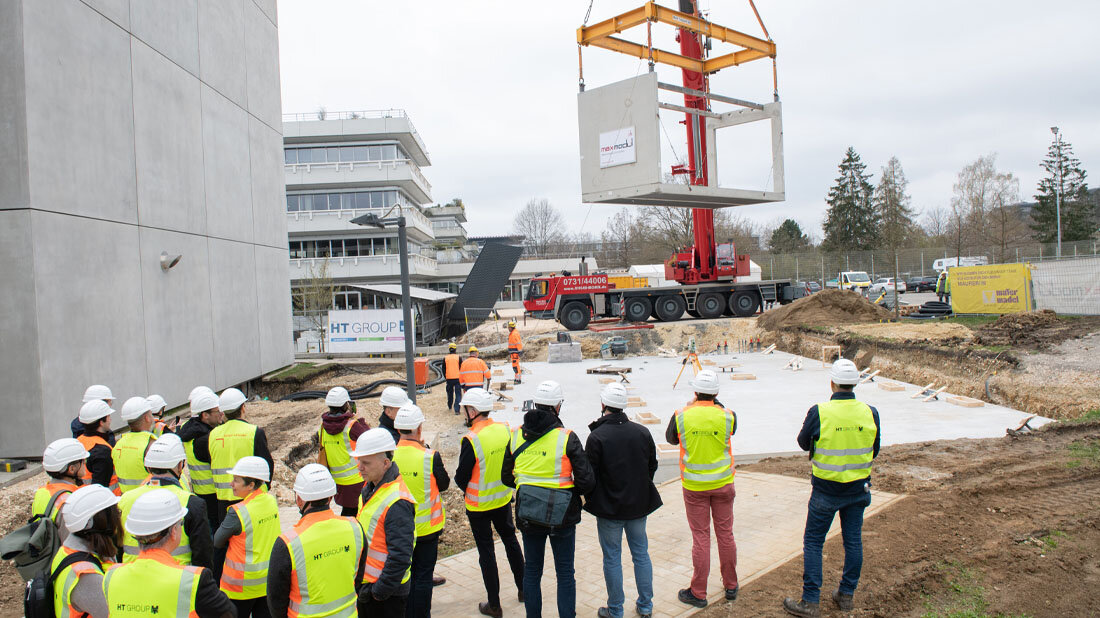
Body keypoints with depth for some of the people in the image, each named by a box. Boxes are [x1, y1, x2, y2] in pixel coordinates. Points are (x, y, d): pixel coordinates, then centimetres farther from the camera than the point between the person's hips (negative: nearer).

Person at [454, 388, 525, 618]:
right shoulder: (504, 429, -7)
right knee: (510, 540, 22)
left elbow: (461, 477, -16)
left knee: (486, 551, 7)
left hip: (479, 505, -5)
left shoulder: (471, 440, -25)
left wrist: (467, 489, 5)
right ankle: (523, 589, 35)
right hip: (503, 498, 6)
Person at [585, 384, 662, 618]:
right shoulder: (642, 432, -3)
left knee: (612, 558, 8)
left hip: (609, 508, -4)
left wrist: (590, 500, 4)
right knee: (641, 553, 17)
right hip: (639, 503, 5)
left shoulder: (597, 437, -18)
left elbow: (589, 475, -14)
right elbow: (652, 466, 7)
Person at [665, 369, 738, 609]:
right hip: (723, 483, 1)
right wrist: (715, 404, 15)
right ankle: (731, 586, 28)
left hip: (694, 486, -1)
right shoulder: (727, 416, -11)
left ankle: (698, 593, 13)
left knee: (700, 537, 5)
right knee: (725, 534, 14)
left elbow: (670, 438, 7)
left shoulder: (681, 416, -12)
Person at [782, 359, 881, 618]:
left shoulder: (819, 412, -18)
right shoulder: (870, 413, -7)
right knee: (853, 541, 16)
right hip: (858, 489, 4)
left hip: (826, 489, -4)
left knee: (813, 543, 6)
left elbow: (803, 442, -3)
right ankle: (846, 595, 28)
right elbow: (874, 451, 6)